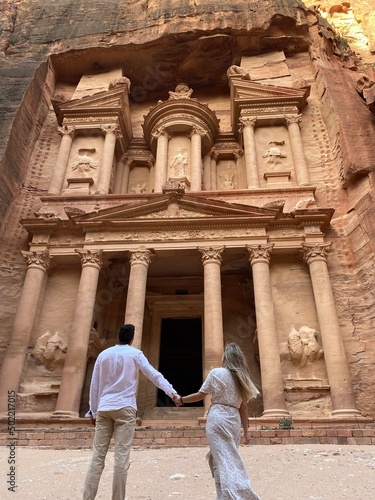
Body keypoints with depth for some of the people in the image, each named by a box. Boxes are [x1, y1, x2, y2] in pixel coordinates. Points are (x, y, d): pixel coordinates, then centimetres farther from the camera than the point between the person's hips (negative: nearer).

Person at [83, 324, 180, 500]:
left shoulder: (103, 354, 12)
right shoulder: (135, 353, 3)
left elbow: (94, 385, 13)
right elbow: (154, 374, -5)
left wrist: (93, 411, 18)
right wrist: (172, 392, -7)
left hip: (104, 408, 4)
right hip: (125, 407, -3)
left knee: (98, 455, 5)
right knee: (121, 456, -2)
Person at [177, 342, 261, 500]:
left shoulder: (216, 373, -5)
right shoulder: (242, 378, 10)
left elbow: (200, 395, -1)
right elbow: (243, 407, 10)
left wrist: (181, 400, 14)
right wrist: (246, 430, 14)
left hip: (218, 418, -6)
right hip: (234, 420, 6)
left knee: (223, 461, -4)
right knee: (231, 459, 16)